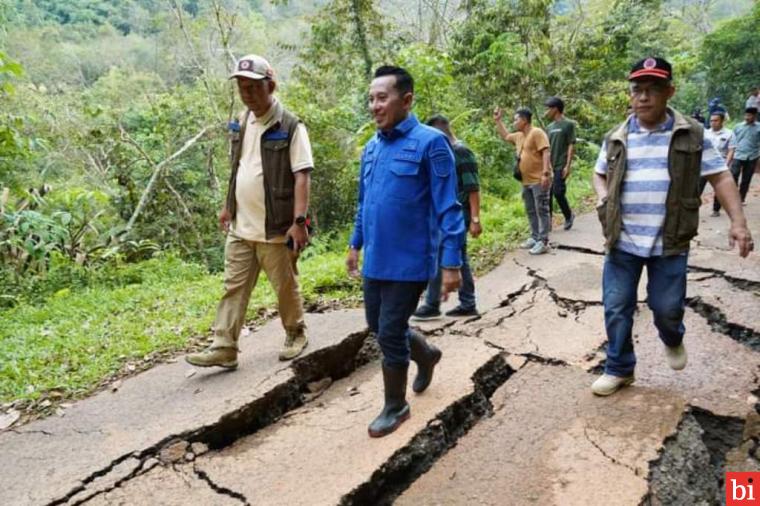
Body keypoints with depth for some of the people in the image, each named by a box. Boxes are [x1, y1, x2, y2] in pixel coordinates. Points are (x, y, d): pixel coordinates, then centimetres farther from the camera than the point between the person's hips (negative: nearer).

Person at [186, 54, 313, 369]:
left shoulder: (290, 126, -12)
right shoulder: (242, 122, 10)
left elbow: (302, 175, -17)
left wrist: (299, 221, -24)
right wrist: (228, 207, 20)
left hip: (275, 229, -6)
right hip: (240, 227, 6)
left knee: (286, 287, 9)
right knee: (234, 288, 7)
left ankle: (296, 335, 30)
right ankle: (224, 348, 14)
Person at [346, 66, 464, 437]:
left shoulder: (430, 143, -13)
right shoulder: (371, 148, 8)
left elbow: (448, 208, -14)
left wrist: (451, 262, -17)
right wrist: (355, 244, 21)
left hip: (409, 262, -7)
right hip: (375, 261, 7)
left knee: (389, 335, 0)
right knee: (378, 326, 19)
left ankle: (396, 407, 24)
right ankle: (426, 355, 47)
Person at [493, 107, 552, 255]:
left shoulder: (537, 133, -12)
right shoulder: (519, 136, 16)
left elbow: (545, 152, -20)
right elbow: (505, 136, 35)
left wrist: (545, 173, -27)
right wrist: (498, 120, 26)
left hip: (539, 180, -9)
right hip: (527, 181, 9)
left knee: (542, 210, -6)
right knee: (531, 211, 14)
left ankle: (543, 242, -4)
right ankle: (534, 237, 25)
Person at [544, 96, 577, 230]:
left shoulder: (568, 124, -5)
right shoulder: (549, 127, 13)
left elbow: (571, 146, -8)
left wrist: (568, 165, -14)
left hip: (561, 166, -6)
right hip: (549, 166, 6)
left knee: (558, 192, -10)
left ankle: (569, 216, 14)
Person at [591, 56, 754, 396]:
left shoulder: (692, 135, -1)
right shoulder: (616, 138, 5)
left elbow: (720, 177, 1)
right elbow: (599, 174, 19)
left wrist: (738, 222, -10)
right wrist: (603, 199, -2)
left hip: (669, 243, -2)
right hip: (622, 241, 2)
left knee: (667, 307, 7)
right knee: (616, 308, 5)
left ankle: (672, 340, 44)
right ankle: (619, 369, 23)